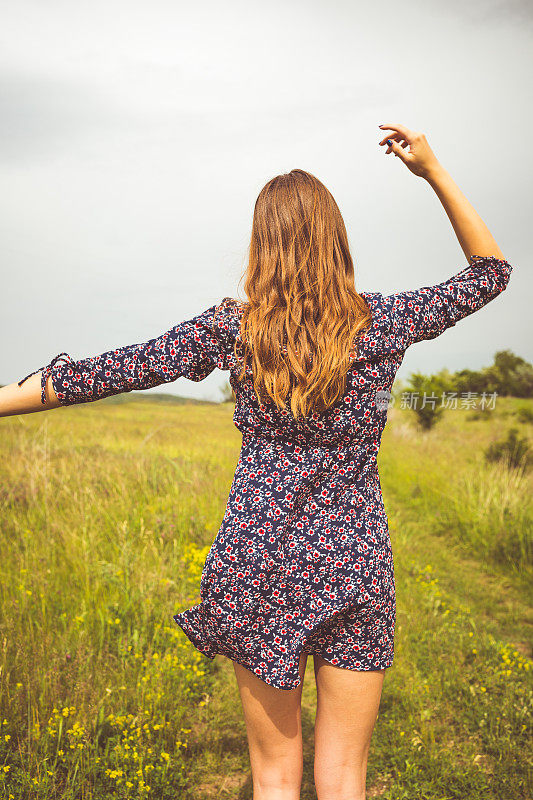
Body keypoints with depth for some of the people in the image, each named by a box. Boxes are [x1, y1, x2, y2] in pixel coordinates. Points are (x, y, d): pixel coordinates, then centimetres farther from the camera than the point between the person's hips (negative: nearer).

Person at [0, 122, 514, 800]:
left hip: (257, 563, 0)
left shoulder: (233, 327, -6)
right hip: (355, 566, 0)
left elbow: (103, 374, -5)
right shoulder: (382, 324, -5)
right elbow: (490, 270, 10)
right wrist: (434, 171, 4)